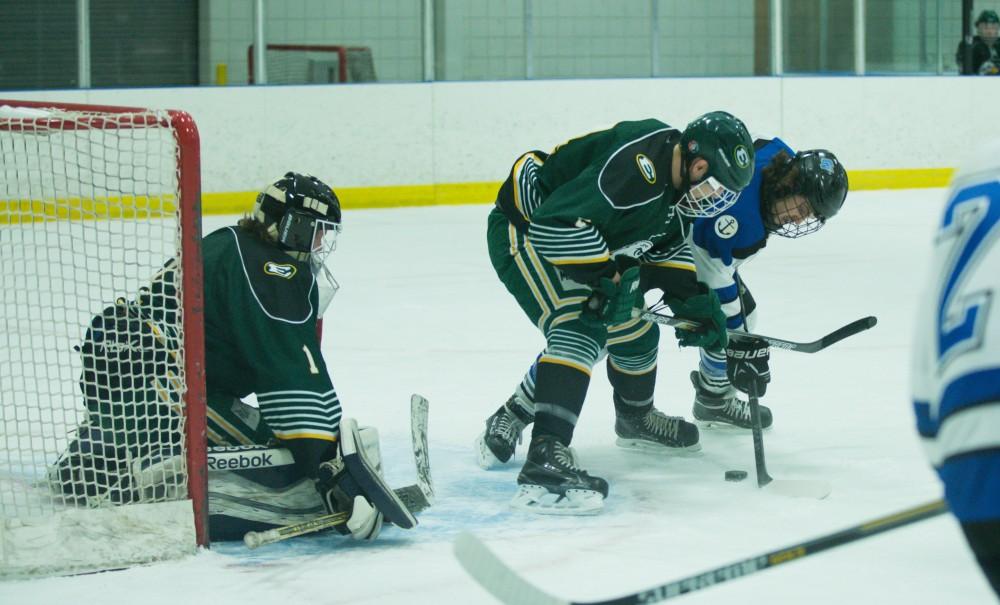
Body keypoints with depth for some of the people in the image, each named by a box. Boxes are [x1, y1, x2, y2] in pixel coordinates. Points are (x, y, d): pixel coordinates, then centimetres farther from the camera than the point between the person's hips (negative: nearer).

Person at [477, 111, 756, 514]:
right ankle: (545, 461, -37)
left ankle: (635, 416, 47)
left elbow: (665, 247, 14)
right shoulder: (636, 164, -32)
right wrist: (607, 277, -30)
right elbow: (555, 224, -38)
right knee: (582, 327, -27)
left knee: (633, 328, 19)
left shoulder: (675, 182, 0)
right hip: (523, 232, -10)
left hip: (572, 242, 10)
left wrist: (693, 299, 2)